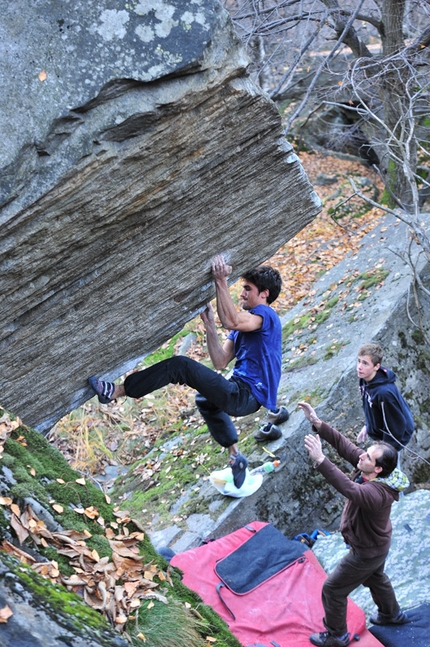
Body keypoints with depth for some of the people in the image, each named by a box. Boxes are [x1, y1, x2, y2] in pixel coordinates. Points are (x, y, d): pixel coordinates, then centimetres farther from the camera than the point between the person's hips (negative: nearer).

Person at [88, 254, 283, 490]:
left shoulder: (266, 315, -7)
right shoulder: (248, 322, 20)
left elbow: (230, 321, -29)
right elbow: (220, 362, 10)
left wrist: (220, 282, -24)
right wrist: (209, 324, 4)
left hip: (246, 396, -10)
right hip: (241, 395, 10)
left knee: (179, 365, -16)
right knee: (206, 400, 40)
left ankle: (115, 391, -11)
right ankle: (236, 457, 31)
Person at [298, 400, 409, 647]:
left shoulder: (377, 493, -44)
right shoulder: (368, 468, -20)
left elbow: (349, 489, -62)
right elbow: (343, 443, -21)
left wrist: (320, 459, -70)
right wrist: (317, 423, -32)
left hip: (368, 552, -8)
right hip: (376, 543, 9)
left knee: (333, 589, 9)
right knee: (375, 578, 34)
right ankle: (392, 613, 60)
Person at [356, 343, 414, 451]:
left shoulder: (383, 392, -40)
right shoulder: (366, 379, -15)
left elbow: (396, 424, -29)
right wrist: (367, 426, 13)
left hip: (395, 437, -8)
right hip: (379, 432, 8)